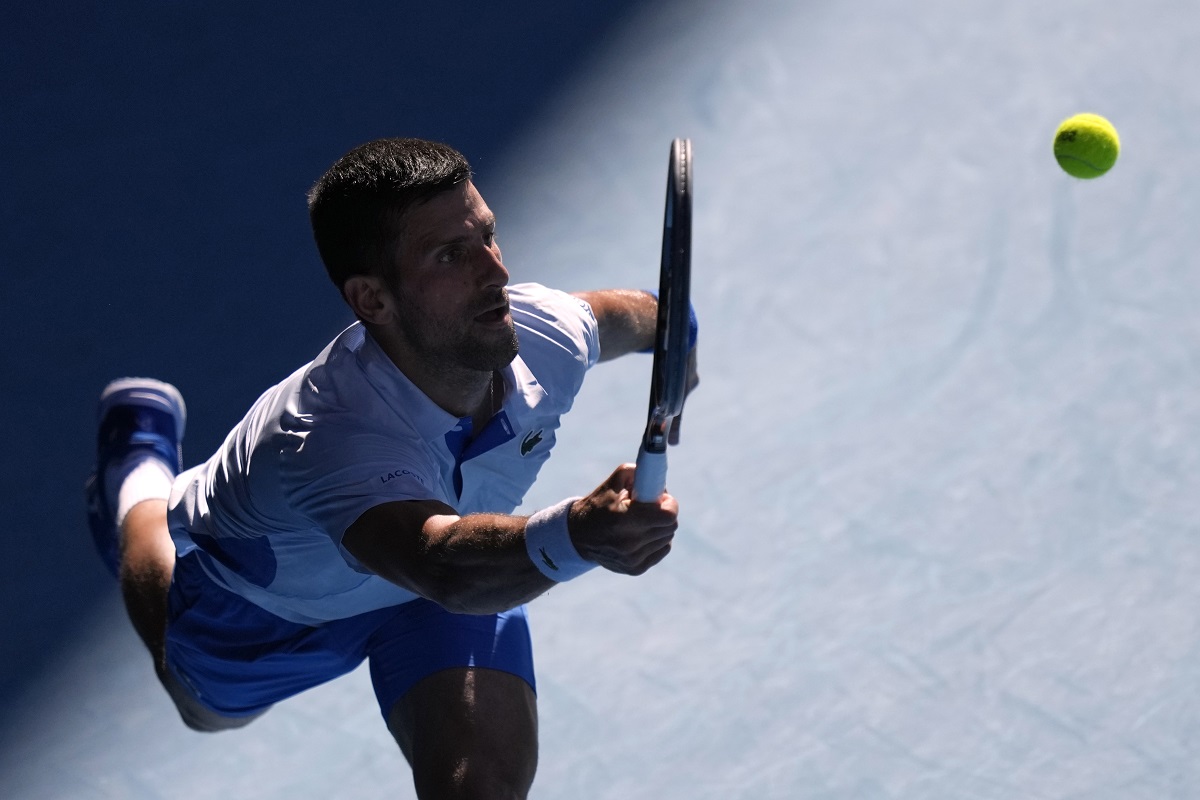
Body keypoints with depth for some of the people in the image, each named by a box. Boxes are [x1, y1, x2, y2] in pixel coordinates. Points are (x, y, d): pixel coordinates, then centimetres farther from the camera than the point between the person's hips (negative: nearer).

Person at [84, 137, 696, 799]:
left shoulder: (544, 333, -34)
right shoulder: (326, 440, -53)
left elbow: (618, 314, -8)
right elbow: (446, 565, -71)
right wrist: (573, 536, -90)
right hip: (266, 596, -2)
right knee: (209, 705, 33)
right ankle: (140, 469, 59)